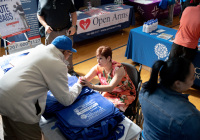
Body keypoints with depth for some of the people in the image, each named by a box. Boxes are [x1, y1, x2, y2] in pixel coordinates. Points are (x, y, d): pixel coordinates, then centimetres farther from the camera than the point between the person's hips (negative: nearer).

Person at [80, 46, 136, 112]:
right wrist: (81, 81, -38)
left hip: (125, 94, -5)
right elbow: (85, 79, -12)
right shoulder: (98, 67, -10)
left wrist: (91, 86, -47)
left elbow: (110, 88, -35)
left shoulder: (118, 68, -26)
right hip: (109, 93, 5)